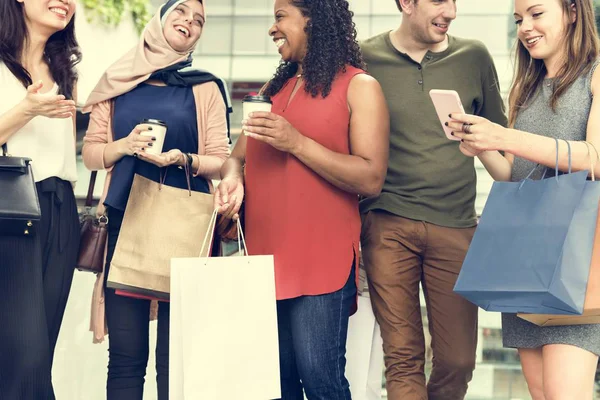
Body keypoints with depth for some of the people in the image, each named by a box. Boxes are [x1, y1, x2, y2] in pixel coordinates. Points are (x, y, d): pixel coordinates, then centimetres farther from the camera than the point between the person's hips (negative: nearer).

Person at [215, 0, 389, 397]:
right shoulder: (273, 89, 18)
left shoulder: (359, 87, -2)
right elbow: (239, 156, 20)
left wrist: (296, 143, -16)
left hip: (322, 262, -6)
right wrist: (233, 178, -4)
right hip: (264, 257, 6)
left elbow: (371, 179, -11)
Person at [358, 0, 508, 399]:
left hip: (456, 224, 2)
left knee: (458, 360, 2)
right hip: (387, 225, -1)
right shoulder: (365, 59, 1)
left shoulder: (474, 57, 6)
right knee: (403, 357, -2)